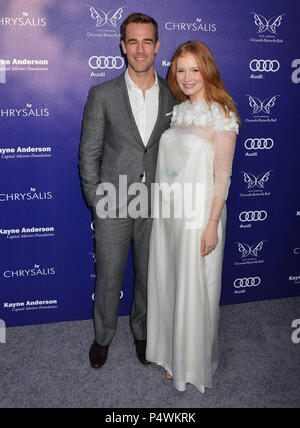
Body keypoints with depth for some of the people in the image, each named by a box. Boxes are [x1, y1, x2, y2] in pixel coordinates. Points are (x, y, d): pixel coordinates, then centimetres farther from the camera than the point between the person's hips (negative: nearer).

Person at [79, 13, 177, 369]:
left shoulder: (174, 96, 2)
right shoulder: (102, 95, -4)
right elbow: (88, 154, -3)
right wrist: (96, 202, -6)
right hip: (113, 206, -2)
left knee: (149, 277, 17)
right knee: (108, 279, 12)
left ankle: (141, 331, 42)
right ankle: (103, 336, 37)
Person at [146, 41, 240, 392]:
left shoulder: (221, 115, -9)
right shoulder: (177, 112, 11)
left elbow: (222, 175, -12)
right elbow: (168, 164, 13)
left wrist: (212, 224, -15)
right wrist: (161, 207, 10)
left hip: (198, 214, -6)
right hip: (167, 212, 6)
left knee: (194, 290, 6)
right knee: (167, 284, 15)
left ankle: (194, 364, 29)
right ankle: (172, 353, 37)